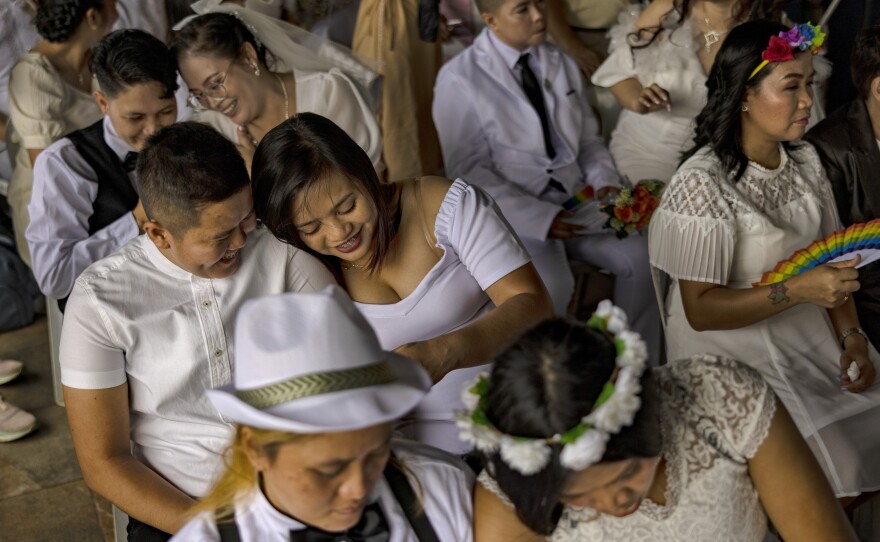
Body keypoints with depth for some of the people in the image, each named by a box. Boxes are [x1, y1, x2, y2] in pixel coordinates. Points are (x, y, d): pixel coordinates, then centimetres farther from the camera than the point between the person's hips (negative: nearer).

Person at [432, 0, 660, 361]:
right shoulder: (460, 79, -7)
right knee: (552, 285, -30)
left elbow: (589, 140, 16)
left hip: (577, 200, 5)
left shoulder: (562, 64, 12)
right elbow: (468, 169, -11)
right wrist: (538, 216, -20)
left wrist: (606, 181, -6)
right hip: (512, 211, -5)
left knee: (642, 256, -16)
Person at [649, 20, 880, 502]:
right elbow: (700, 309, -19)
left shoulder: (805, 160, 5)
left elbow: (833, 259, 9)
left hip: (808, 334, 7)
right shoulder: (702, 184, -19)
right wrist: (797, 290, -28)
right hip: (734, 348, -7)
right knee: (832, 486, -15)